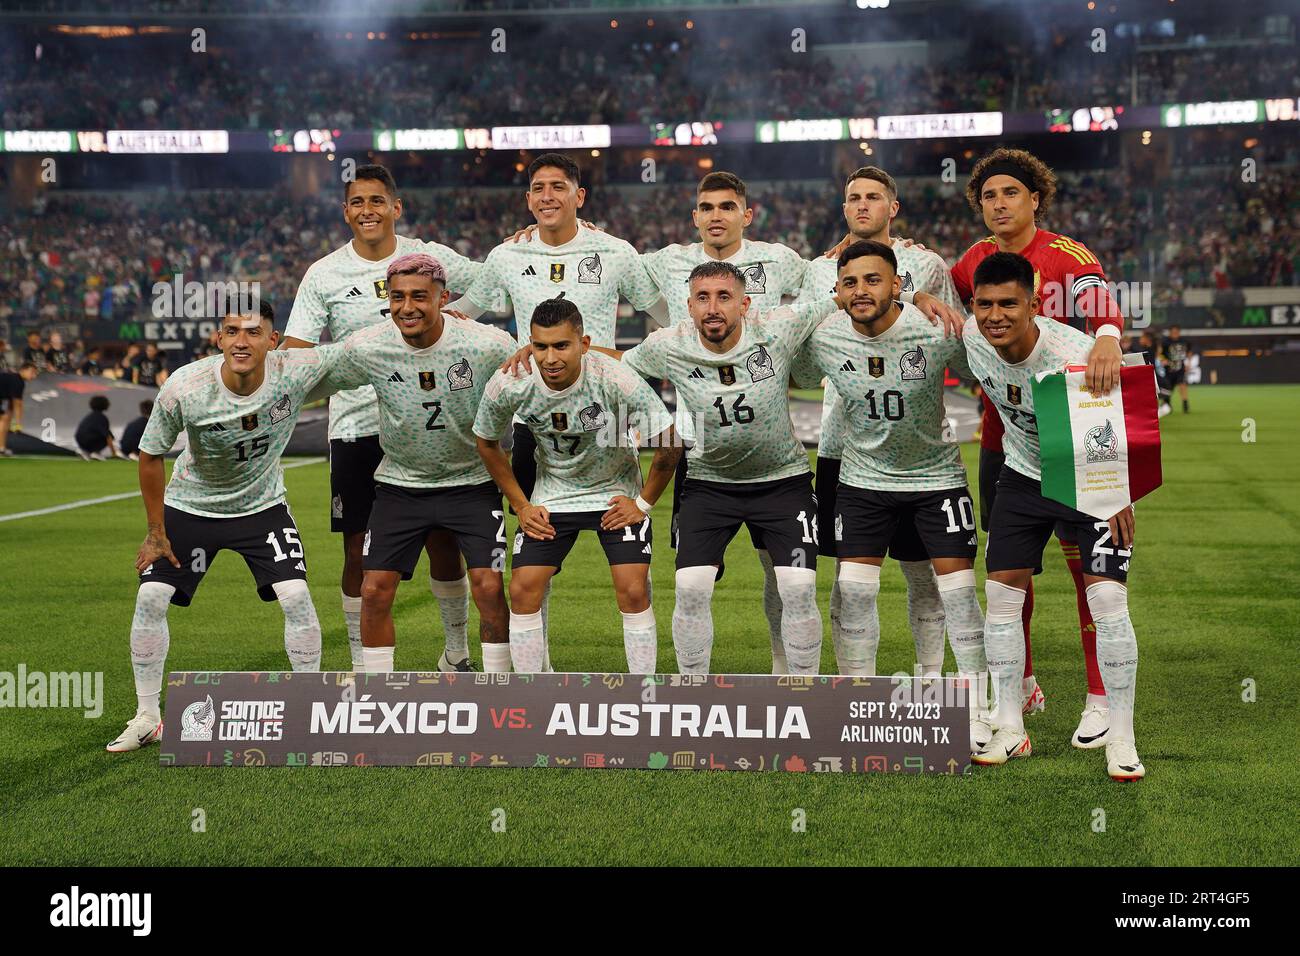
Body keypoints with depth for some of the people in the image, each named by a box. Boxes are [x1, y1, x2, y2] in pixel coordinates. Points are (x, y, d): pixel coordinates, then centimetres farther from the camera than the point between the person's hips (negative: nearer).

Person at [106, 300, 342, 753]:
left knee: (296, 596, -13)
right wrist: (157, 533, -7)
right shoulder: (183, 388, -28)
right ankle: (147, 717, 10)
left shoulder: (297, 372, -26)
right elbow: (150, 456, -13)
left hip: (262, 507, 0)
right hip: (189, 507, 0)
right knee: (150, 597, -7)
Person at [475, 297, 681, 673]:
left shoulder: (616, 379, -29)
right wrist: (521, 505, 1)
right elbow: (487, 443, 1)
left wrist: (643, 503, -11)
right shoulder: (508, 385, -21)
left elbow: (669, 445, -18)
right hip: (551, 497, 2)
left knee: (633, 590, -12)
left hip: (616, 494, -2)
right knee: (523, 590, -6)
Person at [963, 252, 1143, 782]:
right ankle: (1010, 729, 12)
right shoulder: (971, 339, -17)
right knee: (1001, 595, -1)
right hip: (1023, 477, 5)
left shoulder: (1076, 352, -31)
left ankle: (1121, 739, -2)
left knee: (1107, 600, -13)